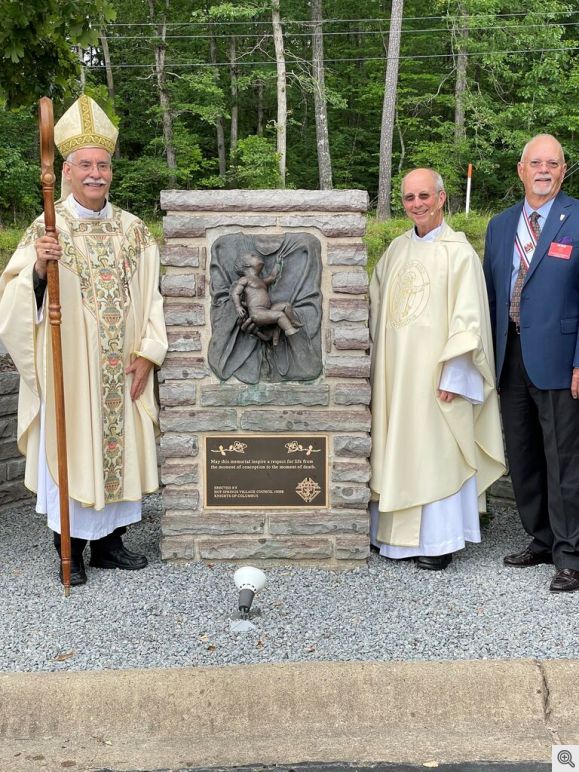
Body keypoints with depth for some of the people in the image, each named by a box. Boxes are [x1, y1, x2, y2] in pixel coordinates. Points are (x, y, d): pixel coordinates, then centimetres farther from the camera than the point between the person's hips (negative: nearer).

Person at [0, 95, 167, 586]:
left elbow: (150, 296, 5)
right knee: (70, 449, 4)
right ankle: (72, 551, 18)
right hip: (68, 367, -3)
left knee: (120, 447, 9)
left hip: (121, 370, 3)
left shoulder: (133, 230, 5)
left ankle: (109, 542, 25)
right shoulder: (47, 229, -4)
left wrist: (146, 353, -3)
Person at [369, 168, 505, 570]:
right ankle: (400, 534, 22)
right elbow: (376, 306, 16)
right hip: (394, 371, 6)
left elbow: (467, 318, -11)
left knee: (436, 452, -1)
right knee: (398, 448, 10)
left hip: (435, 371, -6)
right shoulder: (396, 249, 11)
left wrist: (452, 375, -15)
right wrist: (377, 367, 10)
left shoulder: (458, 252, -7)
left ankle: (439, 541, 10)